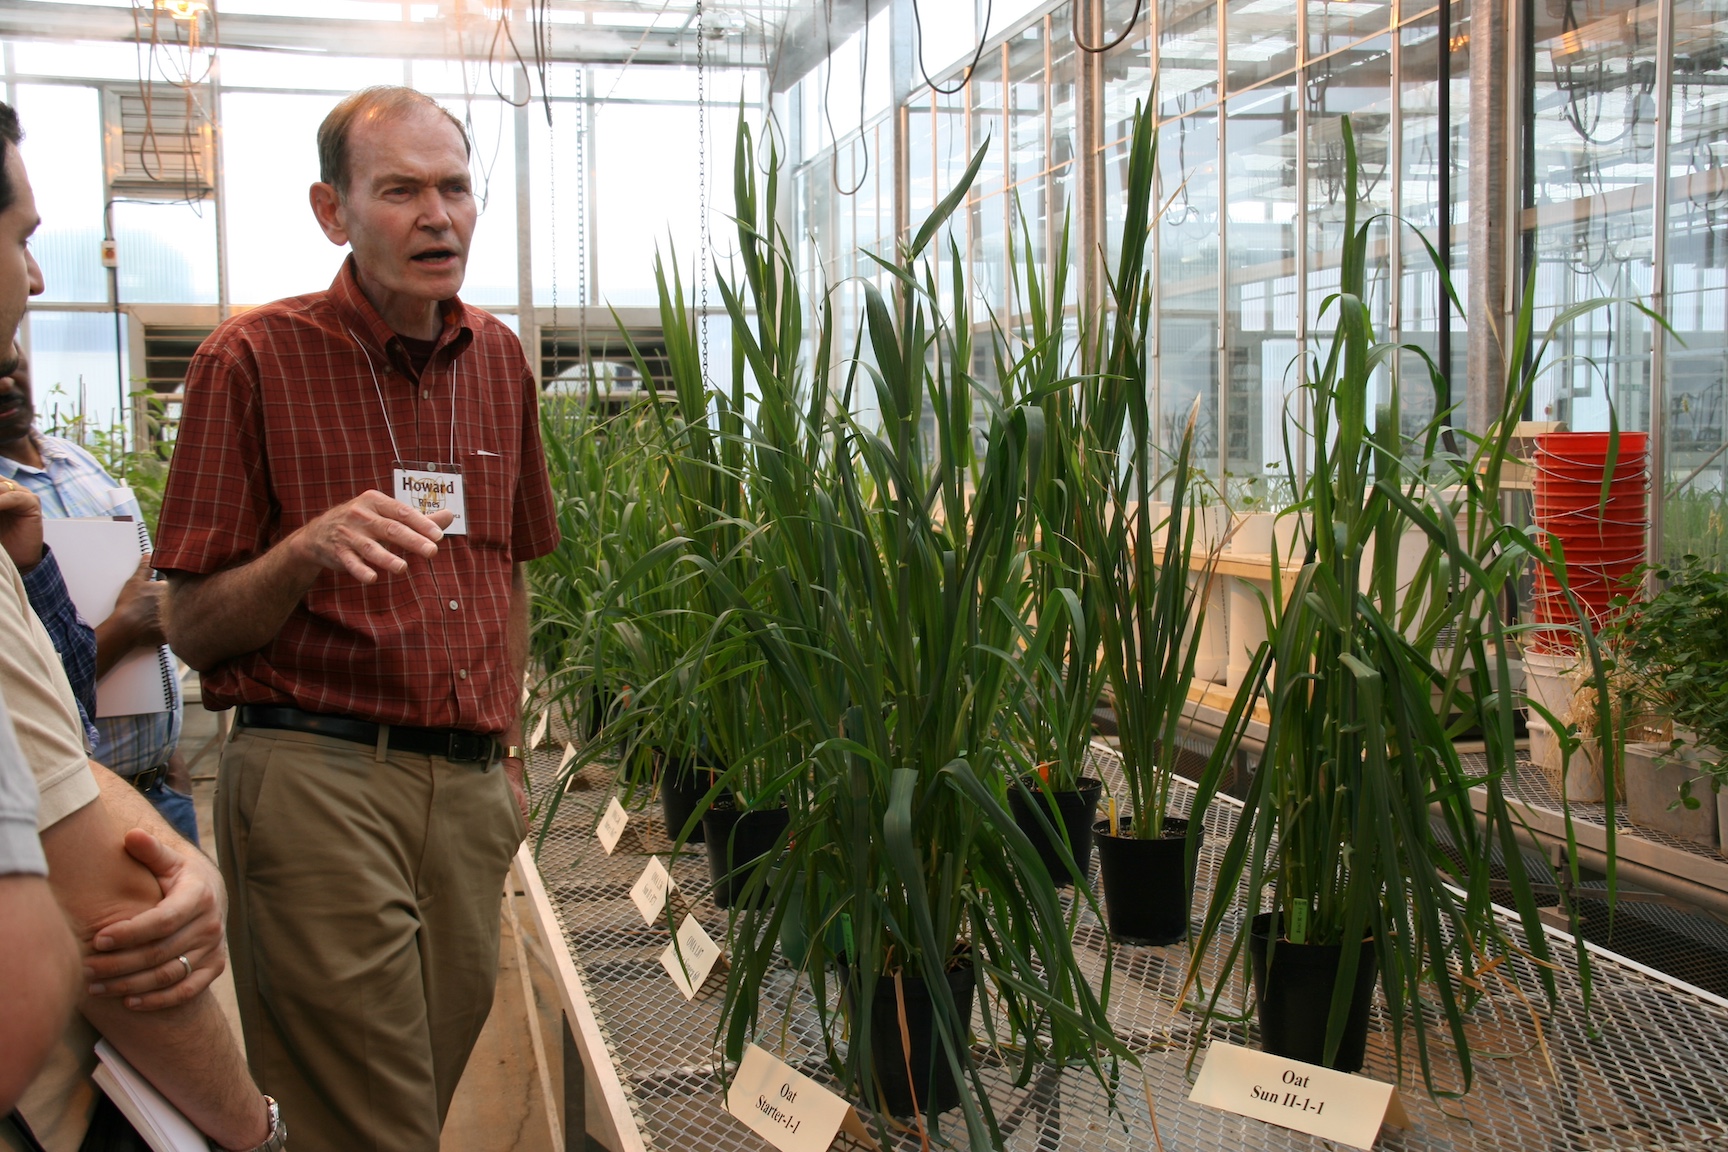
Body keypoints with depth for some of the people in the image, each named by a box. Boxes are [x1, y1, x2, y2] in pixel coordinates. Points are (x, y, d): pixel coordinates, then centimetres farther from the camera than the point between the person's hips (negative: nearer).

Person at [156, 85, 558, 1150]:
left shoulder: (498, 360, 12)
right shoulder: (255, 358, -5)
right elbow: (194, 629, -4)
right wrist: (306, 552, -23)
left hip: (467, 786, 5)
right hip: (318, 774, -5)